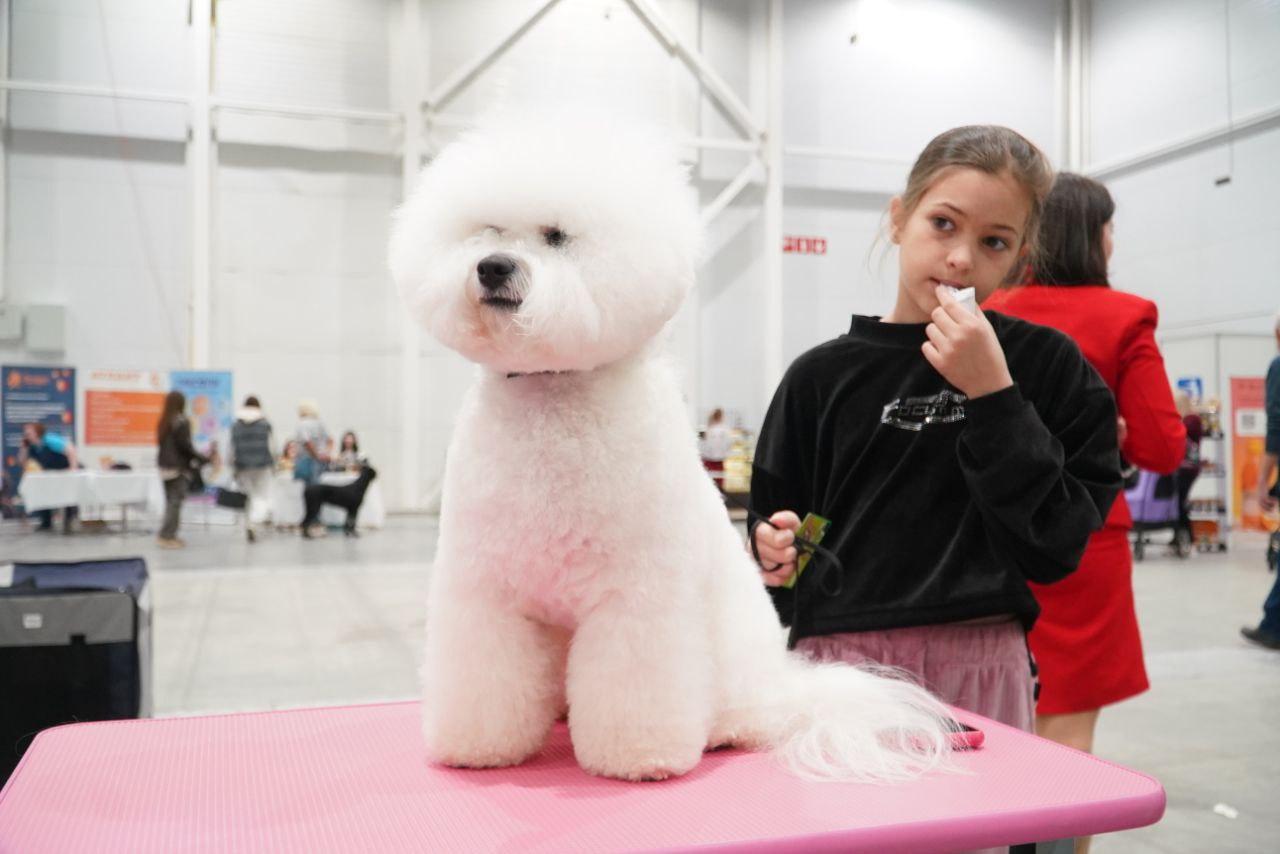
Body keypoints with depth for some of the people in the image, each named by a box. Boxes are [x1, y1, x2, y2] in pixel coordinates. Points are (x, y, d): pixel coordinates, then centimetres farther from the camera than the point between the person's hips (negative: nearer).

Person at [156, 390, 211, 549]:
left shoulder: (163, 422, 10)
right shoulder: (182, 422, -14)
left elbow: (162, 443, 13)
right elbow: (185, 446, -16)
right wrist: (205, 459, -10)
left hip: (164, 466, 8)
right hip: (179, 467, -8)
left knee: (170, 501, 14)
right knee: (175, 502, -3)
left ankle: (169, 535, 17)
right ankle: (167, 536, -4)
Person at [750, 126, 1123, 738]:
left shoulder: (1046, 364, -1)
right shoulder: (821, 377, 2)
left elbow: (1054, 548, -9)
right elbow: (775, 526, 9)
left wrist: (992, 395, -15)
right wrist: (775, 555, -13)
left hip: (982, 669, 0)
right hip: (841, 658, 1)